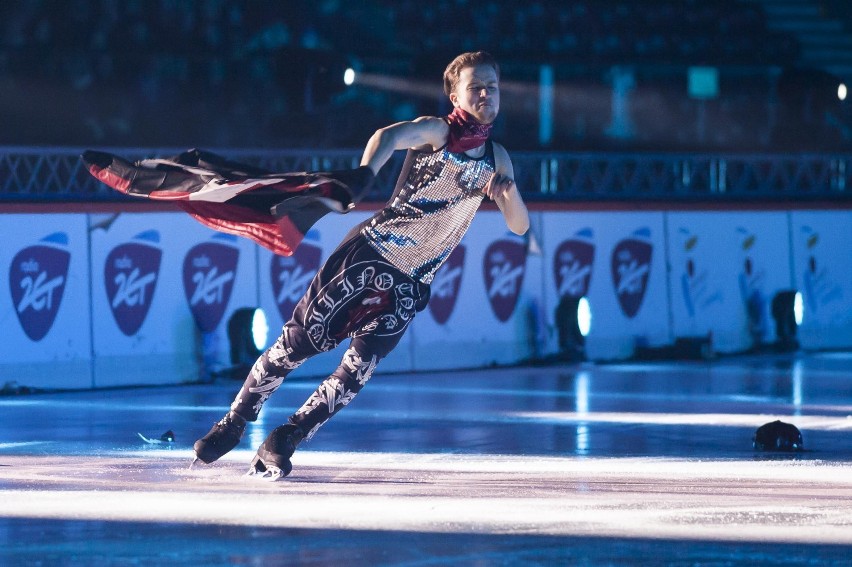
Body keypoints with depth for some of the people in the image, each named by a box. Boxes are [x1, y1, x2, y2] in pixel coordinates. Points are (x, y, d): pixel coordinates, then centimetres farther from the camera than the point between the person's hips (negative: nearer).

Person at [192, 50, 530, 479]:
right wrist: (363, 178, -54)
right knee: (299, 341, -3)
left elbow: (520, 226, 11)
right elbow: (390, 137, -31)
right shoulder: (438, 131, -8)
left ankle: (281, 444, 5)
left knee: (358, 369, -9)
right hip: (370, 253, -4)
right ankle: (235, 423, 16)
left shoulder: (496, 157, 9)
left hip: (410, 284, 4)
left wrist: (509, 190, -13)